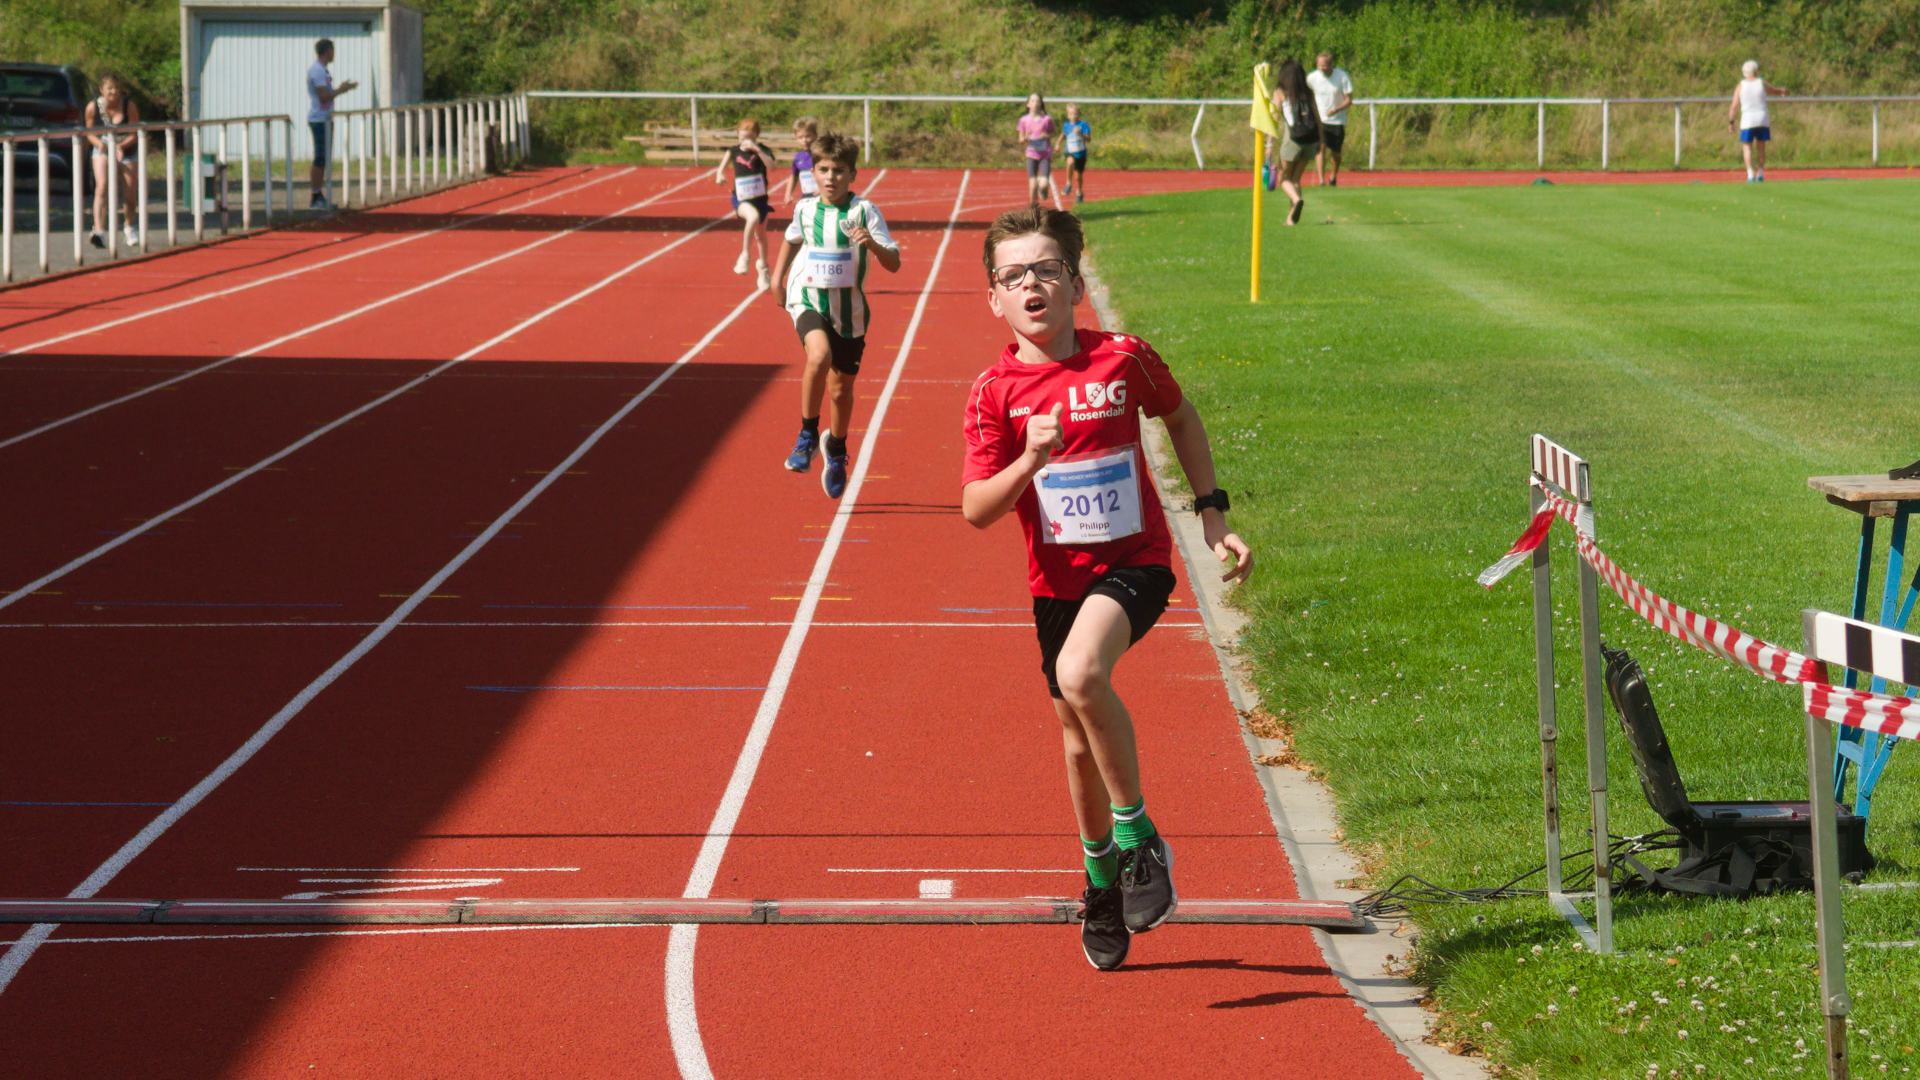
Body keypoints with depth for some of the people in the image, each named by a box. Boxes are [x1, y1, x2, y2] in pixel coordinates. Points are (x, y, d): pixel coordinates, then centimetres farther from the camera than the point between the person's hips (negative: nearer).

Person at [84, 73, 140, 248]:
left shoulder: (129, 106, -15)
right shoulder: (93, 107, -12)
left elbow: (135, 134, -11)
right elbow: (90, 133, -2)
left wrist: (121, 146, -29)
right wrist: (100, 143, -23)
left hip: (126, 150, 0)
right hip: (103, 149, 0)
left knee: (129, 195, 3)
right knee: (101, 187, -23)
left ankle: (130, 228, 34)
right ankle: (99, 231, -33)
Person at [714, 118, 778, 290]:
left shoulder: (762, 151, -8)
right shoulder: (734, 152, -4)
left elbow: (772, 166, -25)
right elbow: (721, 168, -4)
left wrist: (756, 149, -34)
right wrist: (720, 176, -28)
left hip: (760, 198, 2)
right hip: (741, 199, -2)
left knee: (760, 235, 17)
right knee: (753, 216, -35)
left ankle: (763, 269, 41)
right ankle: (745, 255, -24)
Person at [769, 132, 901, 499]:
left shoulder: (864, 212, -9)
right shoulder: (805, 208, 0)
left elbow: (894, 264, -13)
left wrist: (873, 244, -31)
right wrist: (777, 277, 19)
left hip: (848, 309, 0)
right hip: (808, 300, 0)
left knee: (841, 387, 10)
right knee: (819, 355, -31)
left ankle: (836, 449, 39)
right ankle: (807, 434, -12)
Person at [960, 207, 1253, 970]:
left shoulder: (1124, 360, -8)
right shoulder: (995, 393, -6)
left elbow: (1181, 419, 13)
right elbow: (977, 511, -10)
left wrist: (1212, 516, 9)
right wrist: (1031, 460, -27)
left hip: (1133, 562, -3)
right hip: (1057, 579, 3)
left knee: (1080, 674, -32)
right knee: (1079, 742, 14)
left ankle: (1138, 836, -13)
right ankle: (1101, 879, 40)